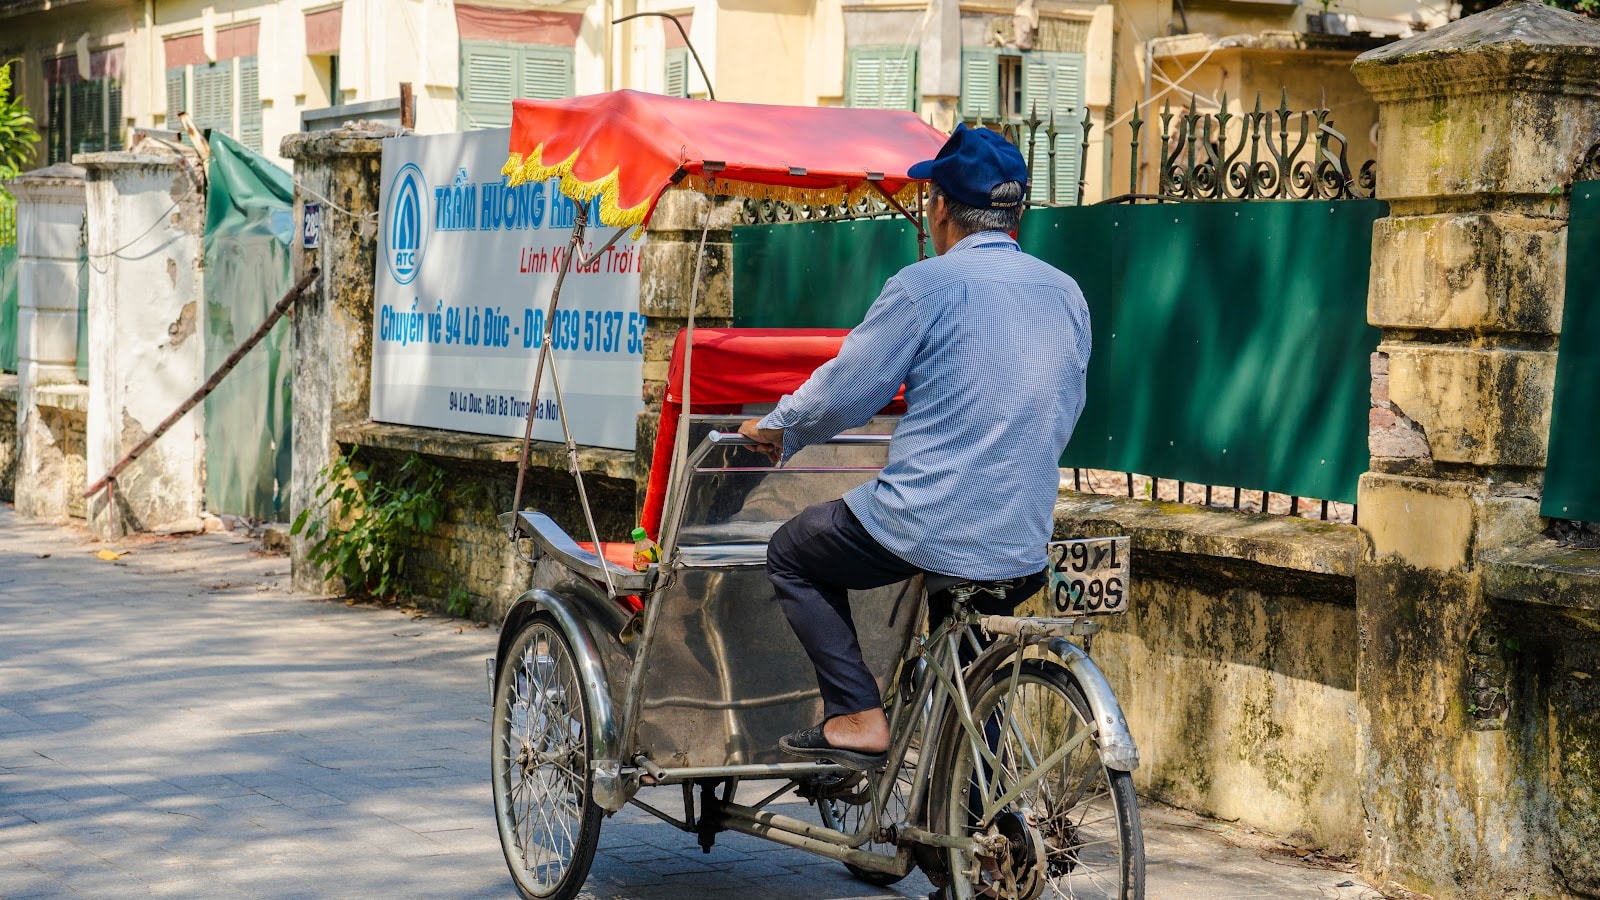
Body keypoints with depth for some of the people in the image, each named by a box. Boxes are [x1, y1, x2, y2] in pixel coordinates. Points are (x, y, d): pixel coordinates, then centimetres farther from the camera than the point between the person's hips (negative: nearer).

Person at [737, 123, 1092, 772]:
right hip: (1025, 552, 6)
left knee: (792, 556, 18)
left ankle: (857, 718, 6)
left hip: (925, 528, -6)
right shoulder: (1066, 294, 9)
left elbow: (844, 390, -4)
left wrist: (777, 429, 15)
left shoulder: (927, 285, -10)